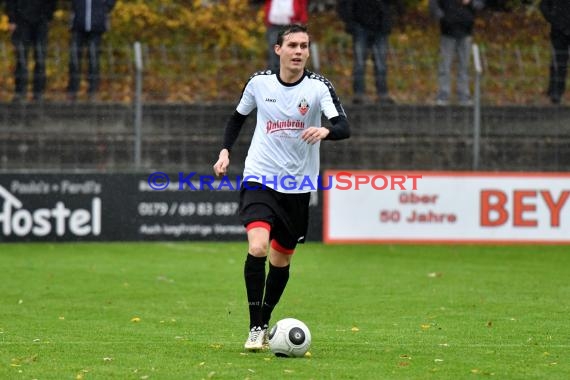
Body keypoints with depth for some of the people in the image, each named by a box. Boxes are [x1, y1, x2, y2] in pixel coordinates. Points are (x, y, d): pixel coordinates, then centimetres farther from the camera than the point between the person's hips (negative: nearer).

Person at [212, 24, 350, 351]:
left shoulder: (319, 87, -8)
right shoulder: (259, 82, -2)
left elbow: (344, 127, -21)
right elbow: (238, 117, 17)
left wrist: (325, 131, -42)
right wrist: (225, 151, 4)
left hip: (298, 186, 1)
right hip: (259, 180, -1)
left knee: (281, 260, 13)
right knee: (257, 247, -22)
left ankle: (265, 322, 35)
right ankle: (255, 328, -15)